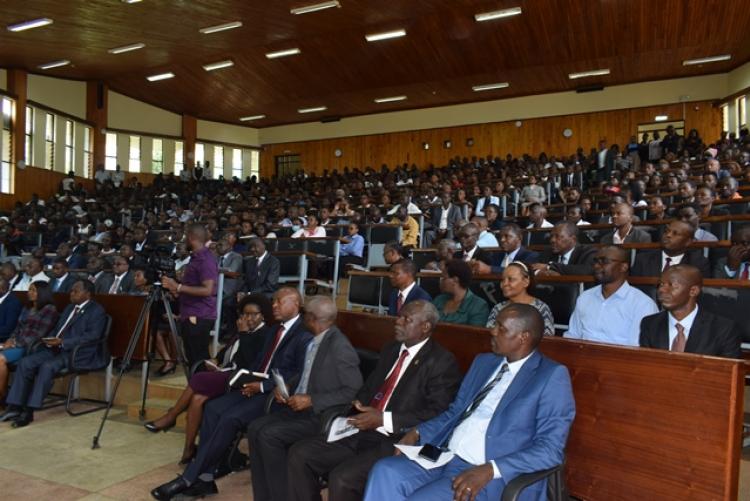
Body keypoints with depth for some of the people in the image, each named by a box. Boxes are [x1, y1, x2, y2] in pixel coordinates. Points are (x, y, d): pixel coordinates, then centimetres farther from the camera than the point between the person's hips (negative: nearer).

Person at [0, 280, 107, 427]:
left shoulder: (97, 311, -5)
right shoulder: (69, 308, 23)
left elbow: (92, 336, -17)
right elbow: (57, 328, 25)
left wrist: (62, 342, -22)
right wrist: (51, 340, 0)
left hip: (78, 353, -8)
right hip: (57, 348, 9)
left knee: (47, 366, -30)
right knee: (25, 363, -11)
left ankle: (29, 411, -24)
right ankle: (15, 407, -9)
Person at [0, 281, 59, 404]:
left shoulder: (50, 309, -4)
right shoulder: (26, 310, 24)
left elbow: (39, 333, -11)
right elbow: (17, 328, 19)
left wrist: (16, 343, -15)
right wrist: (10, 340, -2)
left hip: (31, 347, -7)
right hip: (17, 344, 7)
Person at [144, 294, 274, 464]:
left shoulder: (266, 334, -8)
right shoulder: (244, 332, 17)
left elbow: (250, 364, -18)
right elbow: (227, 349, 22)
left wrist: (243, 334, -15)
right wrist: (215, 360, 3)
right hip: (226, 375, 8)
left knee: (198, 380, -22)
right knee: (197, 397, -19)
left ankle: (171, 417, -1)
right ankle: (189, 449, -14)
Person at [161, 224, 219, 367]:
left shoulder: (206, 259, -14)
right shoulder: (196, 257, 15)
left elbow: (207, 290, -23)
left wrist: (178, 287, -20)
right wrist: (177, 291, 10)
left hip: (199, 317, -10)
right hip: (190, 315, 10)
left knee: (199, 358, -6)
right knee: (192, 357, 14)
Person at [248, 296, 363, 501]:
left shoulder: (339, 346, -19)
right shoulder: (315, 341, 7)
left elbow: (354, 391, -21)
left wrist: (311, 400, -21)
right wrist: (286, 387, 1)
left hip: (322, 415, -8)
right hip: (300, 407, 8)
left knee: (269, 435, -20)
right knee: (255, 428, -6)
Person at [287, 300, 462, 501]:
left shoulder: (442, 361, -7)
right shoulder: (391, 349, 16)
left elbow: (438, 414, -15)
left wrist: (384, 419, -19)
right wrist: (357, 406, -1)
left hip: (396, 441, -7)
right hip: (361, 432, 8)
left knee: (342, 478, -27)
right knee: (299, 454, -3)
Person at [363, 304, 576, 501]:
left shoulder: (552, 376, -6)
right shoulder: (483, 362, 15)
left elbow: (550, 449, -12)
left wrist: (489, 470, -22)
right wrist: (418, 432, 2)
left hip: (494, 476, -6)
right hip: (444, 456, 6)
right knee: (385, 471, -18)